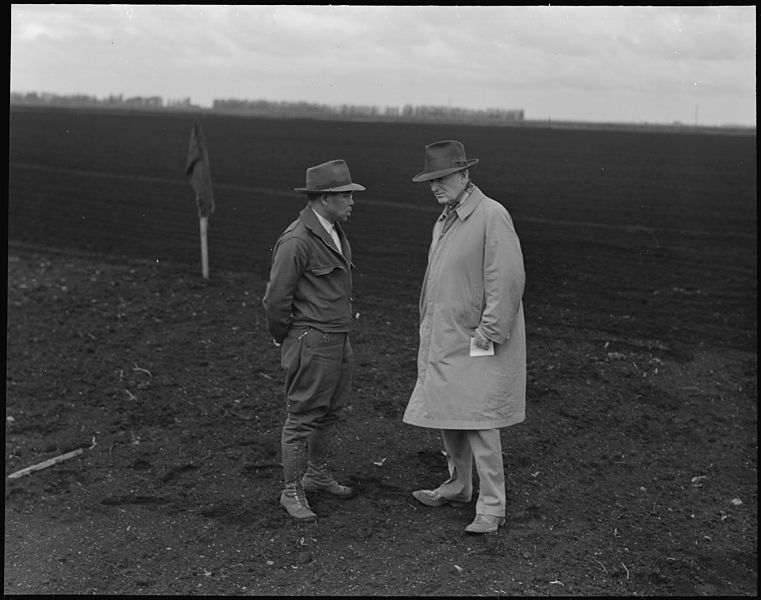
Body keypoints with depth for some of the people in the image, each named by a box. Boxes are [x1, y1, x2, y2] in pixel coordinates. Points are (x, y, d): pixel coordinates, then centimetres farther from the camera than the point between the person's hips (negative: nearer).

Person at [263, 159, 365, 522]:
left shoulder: (334, 232, 10)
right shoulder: (296, 241, -21)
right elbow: (276, 298, -18)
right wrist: (283, 339, -5)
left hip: (338, 340, 9)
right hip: (311, 342, -9)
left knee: (330, 413, 21)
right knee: (302, 418, 2)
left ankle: (317, 474, 38)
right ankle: (292, 492, 15)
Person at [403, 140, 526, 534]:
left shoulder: (492, 215, -14)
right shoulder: (444, 221, 14)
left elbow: (508, 279, -19)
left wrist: (488, 331, -20)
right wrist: (430, 332, 14)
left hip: (478, 343, -9)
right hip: (444, 339, 9)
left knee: (479, 423, -7)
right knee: (446, 415, 16)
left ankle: (492, 508, 3)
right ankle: (457, 488, 33)